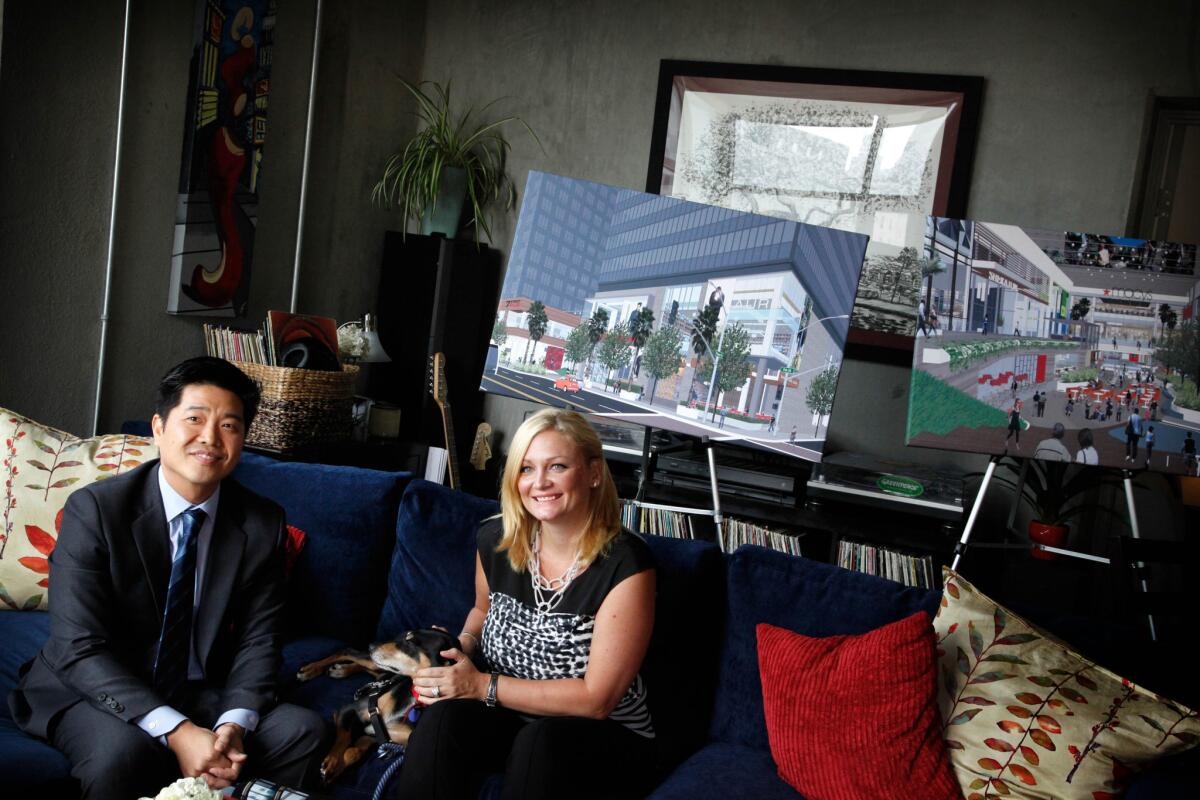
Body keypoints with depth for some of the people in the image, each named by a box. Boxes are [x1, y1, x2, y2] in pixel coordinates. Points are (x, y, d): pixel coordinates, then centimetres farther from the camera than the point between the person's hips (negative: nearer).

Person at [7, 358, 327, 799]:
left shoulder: (264, 524, -5)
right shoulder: (94, 509, -15)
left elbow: (257, 641, -3)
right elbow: (79, 648, -21)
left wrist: (235, 724, -24)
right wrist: (177, 731, -31)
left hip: (199, 693, 4)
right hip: (94, 693, -3)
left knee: (302, 729, -19)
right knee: (123, 751, -35)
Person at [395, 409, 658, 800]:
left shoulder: (625, 564, -20)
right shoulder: (495, 539, -4)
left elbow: (596, 699, -19)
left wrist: (482, 686, -20)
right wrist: (464, 645, -3)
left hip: (607, 735, -4)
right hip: (506, 713, 4)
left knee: (540, 742, -36)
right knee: (444, 718, -28)